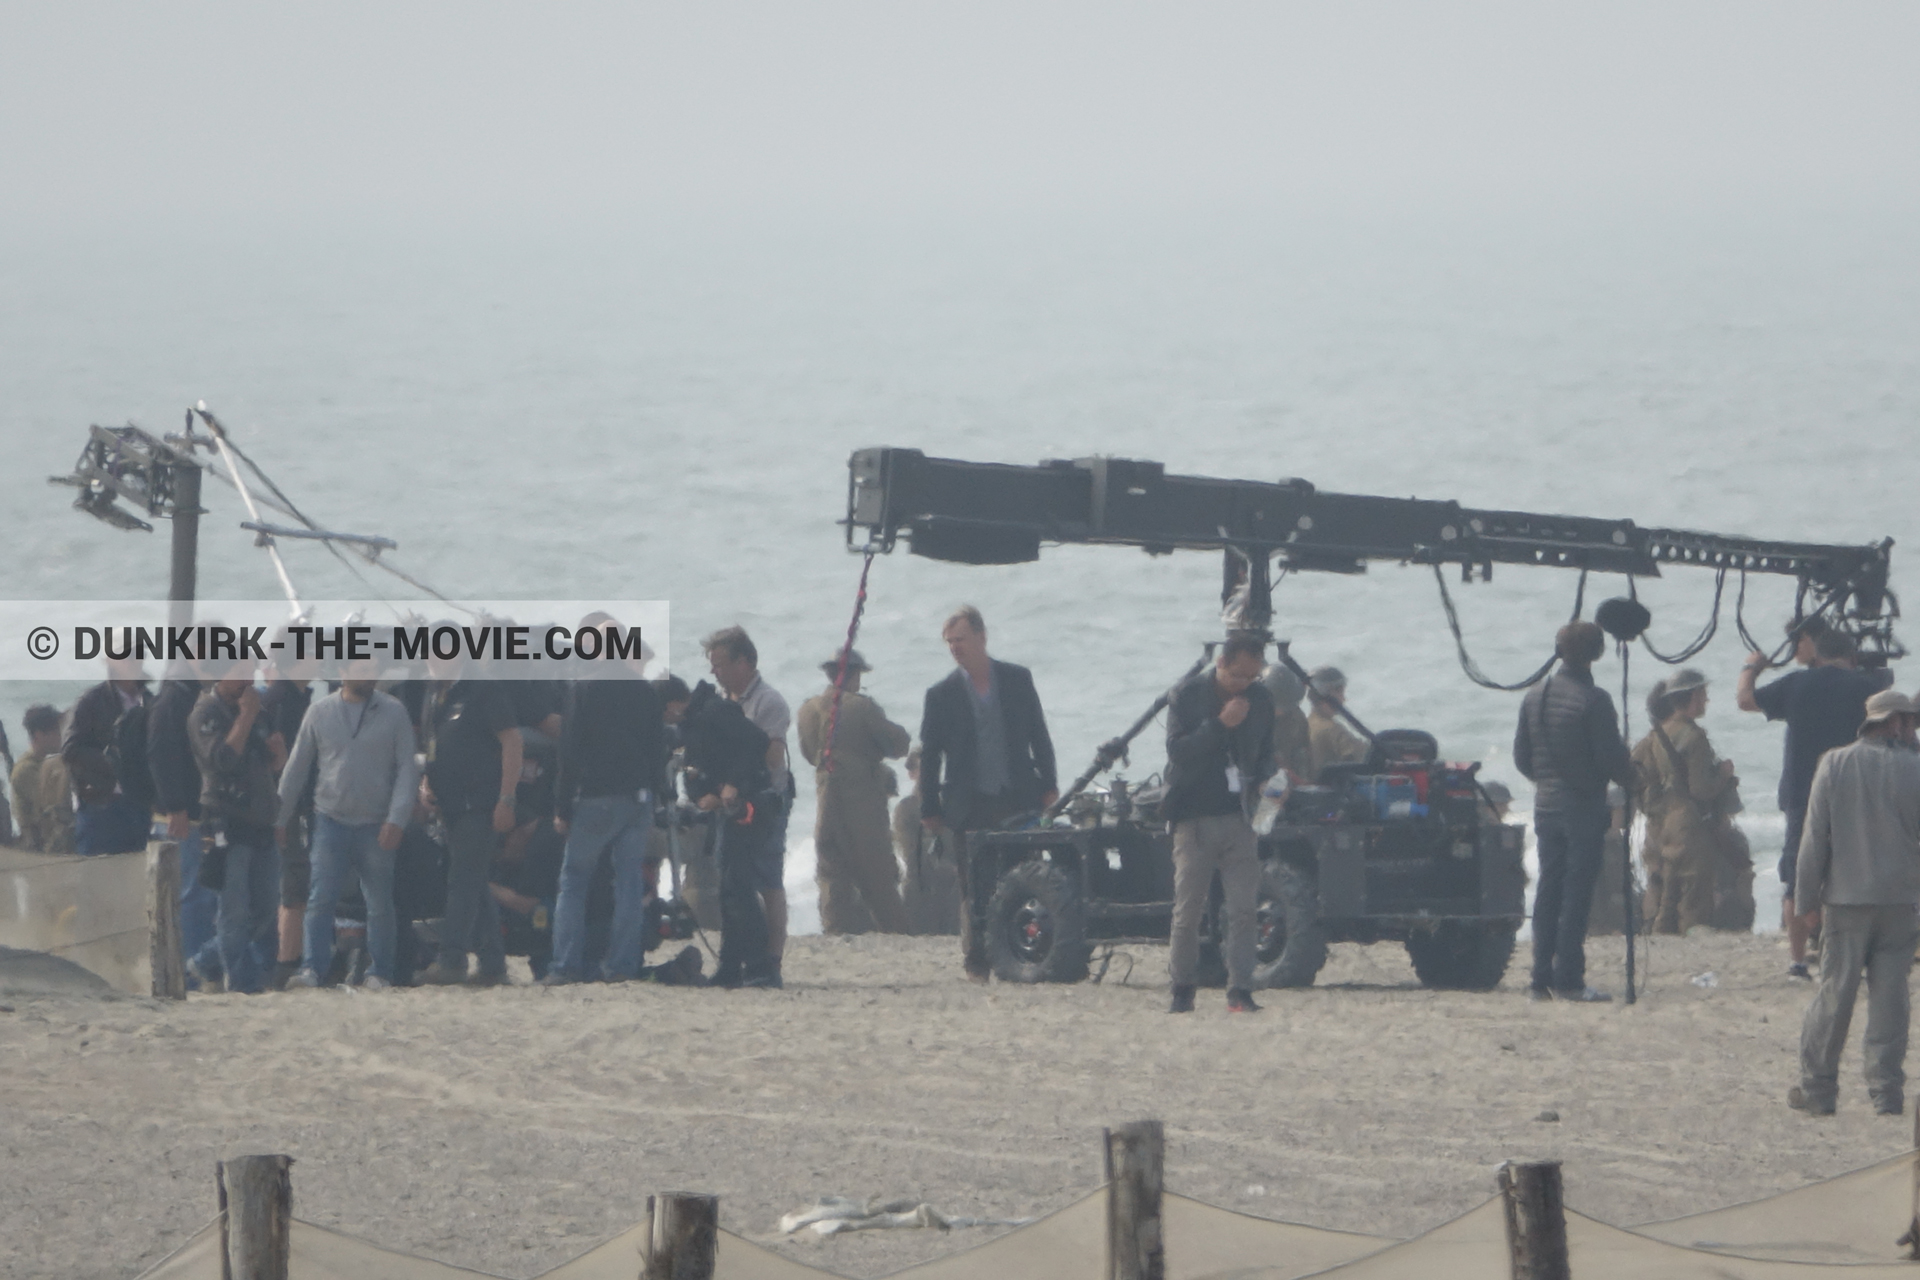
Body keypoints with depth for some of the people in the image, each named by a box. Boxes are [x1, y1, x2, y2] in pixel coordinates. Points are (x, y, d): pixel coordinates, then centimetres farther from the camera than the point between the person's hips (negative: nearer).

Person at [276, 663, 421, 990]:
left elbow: (407, 768, 1)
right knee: (320, 898, -10)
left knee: (379, 904, 4)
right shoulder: (320, 712, 6)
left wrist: (396, 819, -10)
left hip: (375, 825, 0)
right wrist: (280, 818, 9)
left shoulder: (393, 712, 3)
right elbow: (297, 767, 11)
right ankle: (312, 969, -13)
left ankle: (380, 973, 12)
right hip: (331, 819, 0)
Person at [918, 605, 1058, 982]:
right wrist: (930, 808, 1)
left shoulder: (1017, 680, 7)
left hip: (1018, 802, 1)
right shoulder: (942, 695, 4)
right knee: (976, 890, -4)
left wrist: (1048, 785, 5)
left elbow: (1039, 737, 11)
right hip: (971, 806, -1)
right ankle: (976, 961, 1)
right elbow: (929, 755, 5)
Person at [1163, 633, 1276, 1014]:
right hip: (1196, 818, -3)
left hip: (1239, 816, 3)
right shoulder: (1188, 694, -2)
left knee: (1243, 908, -6)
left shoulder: (1260, 699, 9)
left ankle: (1240, 990, -5)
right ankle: (1181, 991, 10)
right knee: (1187, 910, 0)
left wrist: (1260, 779, -3)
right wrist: (1220, 724, -19)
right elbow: (1177, 750, -11)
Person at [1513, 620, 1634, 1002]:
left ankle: (1542, 978, 9)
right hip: (1584, 807, -6)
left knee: (1548, 893, 10)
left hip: (1546, 808, 6)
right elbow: (1612, 759, -13)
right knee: (1576, 893, -4)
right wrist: (1632, 777, 7)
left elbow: (1521, 757, 12)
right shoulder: (1593, 699, -13)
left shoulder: (1535, 697, 6)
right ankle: (1567, 979, -7)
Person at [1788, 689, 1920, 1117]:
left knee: (1834, 991, 4)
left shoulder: (1835, 765, -3)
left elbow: (1815, 837, -2)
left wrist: (1807, 897, 3)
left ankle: (1816, 1088, 7)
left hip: (1846, 897, 0)